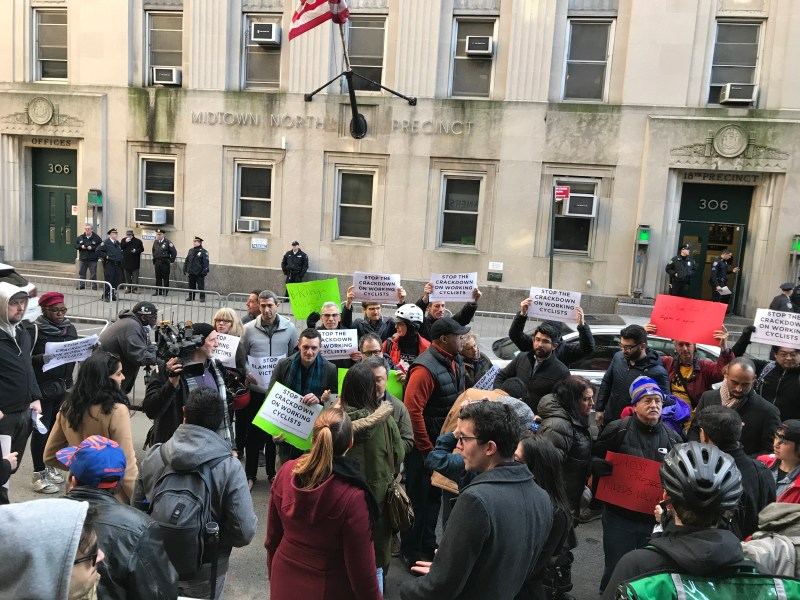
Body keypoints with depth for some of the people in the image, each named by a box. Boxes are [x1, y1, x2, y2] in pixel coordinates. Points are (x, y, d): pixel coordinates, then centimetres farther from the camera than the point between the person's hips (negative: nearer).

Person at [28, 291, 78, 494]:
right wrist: (43, 358, -29)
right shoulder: (35, 329, -11)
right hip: (42, 388, -6)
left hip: (63, 386, 6)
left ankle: (49, 466, 31)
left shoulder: (70, 328, 7)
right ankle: (38, 474, 12)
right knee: (41, 430, 1)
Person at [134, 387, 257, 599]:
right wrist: (216, 536, -2)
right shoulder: (229, 467, -23)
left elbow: (136, 508, 2)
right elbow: (245, 533, -22)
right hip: (203, 578, -2)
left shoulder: (152, 456, -12)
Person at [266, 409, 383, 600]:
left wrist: (273, 574, 15)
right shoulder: (352, 496, -30)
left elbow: (272, 537, -1)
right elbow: (361, 570, -20)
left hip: (284, 584, 4)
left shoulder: (286, 472, -16)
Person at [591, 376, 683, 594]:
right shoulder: (618, 429, -9)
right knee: (616, 568, 9)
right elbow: (594, 457, -2)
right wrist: (599, 466, -24)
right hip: (619, 514, -3)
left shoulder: (673, 438, 4)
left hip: (656, 517, 3)